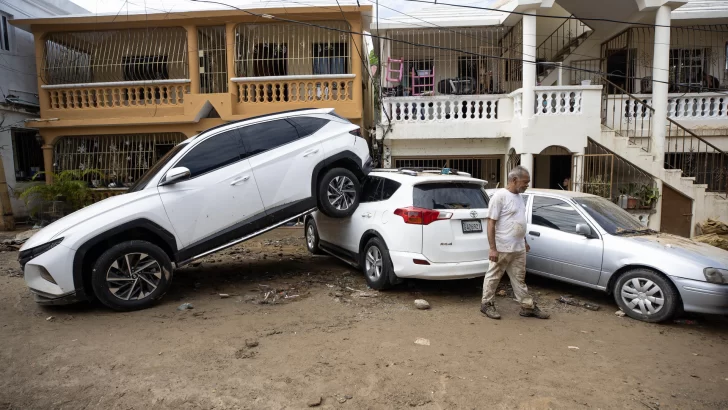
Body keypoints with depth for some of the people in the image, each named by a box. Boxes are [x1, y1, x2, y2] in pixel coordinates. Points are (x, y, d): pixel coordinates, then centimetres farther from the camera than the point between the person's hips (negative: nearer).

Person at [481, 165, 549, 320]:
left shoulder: (519, 196, 11)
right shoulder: (499, 196, -16)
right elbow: (491, 223, -18)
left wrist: (524, 242, 23)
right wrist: (492, 248, -21)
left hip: (518, 248, 8)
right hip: (502, 248, -8)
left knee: (519, 278, 15)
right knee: (493, 277, 6)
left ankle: (528, 307, 23)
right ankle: (486, 304, 18)